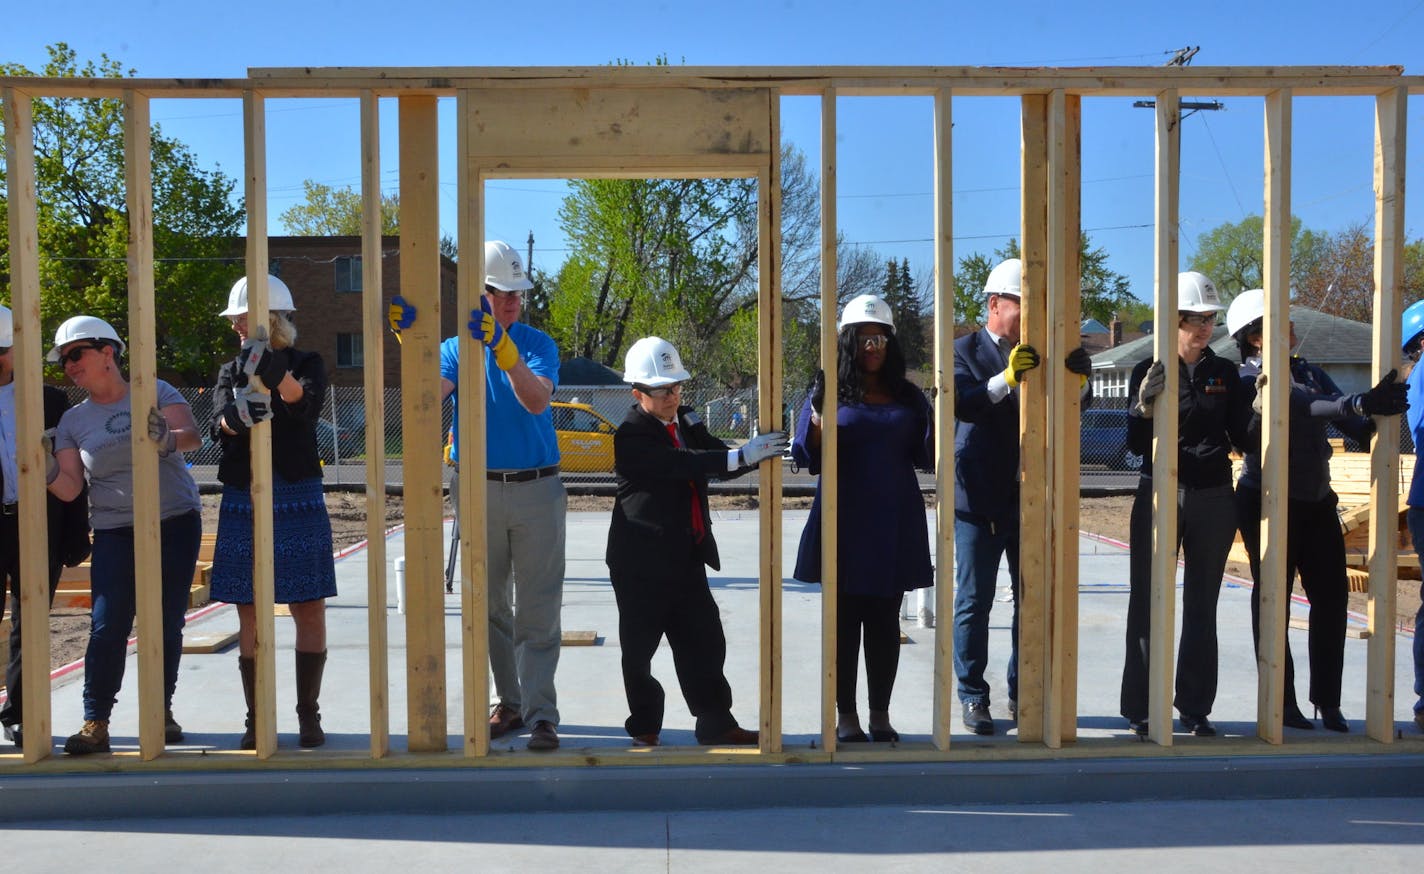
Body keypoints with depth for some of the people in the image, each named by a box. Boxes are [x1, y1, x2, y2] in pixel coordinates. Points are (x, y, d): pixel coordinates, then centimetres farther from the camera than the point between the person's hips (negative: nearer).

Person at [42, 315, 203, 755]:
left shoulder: (155, 392, -1)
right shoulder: (73, 421, 6)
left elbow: (193, 435, -15)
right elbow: (70, 488, 1)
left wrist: (168, 440, -36)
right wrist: (47, 471, -19)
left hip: (176, 524, -1)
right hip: (116, 533, 1)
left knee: (167, 623, 4)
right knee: (108, 626, -8)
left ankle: (162, 711, 19)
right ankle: (95, 723, -2)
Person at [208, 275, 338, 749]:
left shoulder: (307, 364, 2)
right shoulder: (232, 371, 11)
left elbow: (307, 405, -20)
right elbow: (218, 425, -7)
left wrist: (278, 375, -40)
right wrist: (238, 415, -31)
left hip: (298, 501, -3)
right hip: (243, 503, 3)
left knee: (309, 609, 1)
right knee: (249, 615, 5)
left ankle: (308, 714, 11)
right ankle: (256, 718, 14)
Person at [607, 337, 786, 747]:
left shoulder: (687, 421, 8)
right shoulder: (632, 435, -15)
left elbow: (719, 462, 10)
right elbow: (680, 464, -29)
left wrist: (759, 452, -10)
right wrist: (742, 456, -34)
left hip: (686, 557, 7)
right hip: (643, 562, -6)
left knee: (704, 643, 8)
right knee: (640, 648, 6)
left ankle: (717, 725, 17)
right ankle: (645, 728, 20)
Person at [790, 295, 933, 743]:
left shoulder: (908, 396, 8)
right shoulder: (829, 391, 1)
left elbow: (924, 458, 6)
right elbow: (807, 458, -4)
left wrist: (936, 422, -12)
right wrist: (817, 421, -22)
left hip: (894, 525, 2)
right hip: (845, 524, -2)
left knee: (885, 621, 8)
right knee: (844, 620, 4)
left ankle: (880, 715, 18)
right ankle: (846, 715, 13)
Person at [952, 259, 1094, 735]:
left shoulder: (1039, 353, 10)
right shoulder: (964, 351, -3)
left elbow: (1077, 401, 3)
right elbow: (963, 402, -19)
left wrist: (1081, 377, -20)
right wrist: (1006, 379, -36)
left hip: (1032, 497, 5)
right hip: (980, 499, -4)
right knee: (973, 602, 3)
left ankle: (1022, 694, 23)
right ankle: (973, 697, 13)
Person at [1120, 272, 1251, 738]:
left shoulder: (1225, 372, 7)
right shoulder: (1149, 372, -2)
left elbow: (1242, 437, 6)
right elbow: (1137, 445, -6)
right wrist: (1143, 408, -24)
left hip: (1214, 502, 3)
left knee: (1202, 607, 9)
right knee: (1148, 604, -1)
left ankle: (1195, 708, 16)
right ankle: (1140, 709, 5)